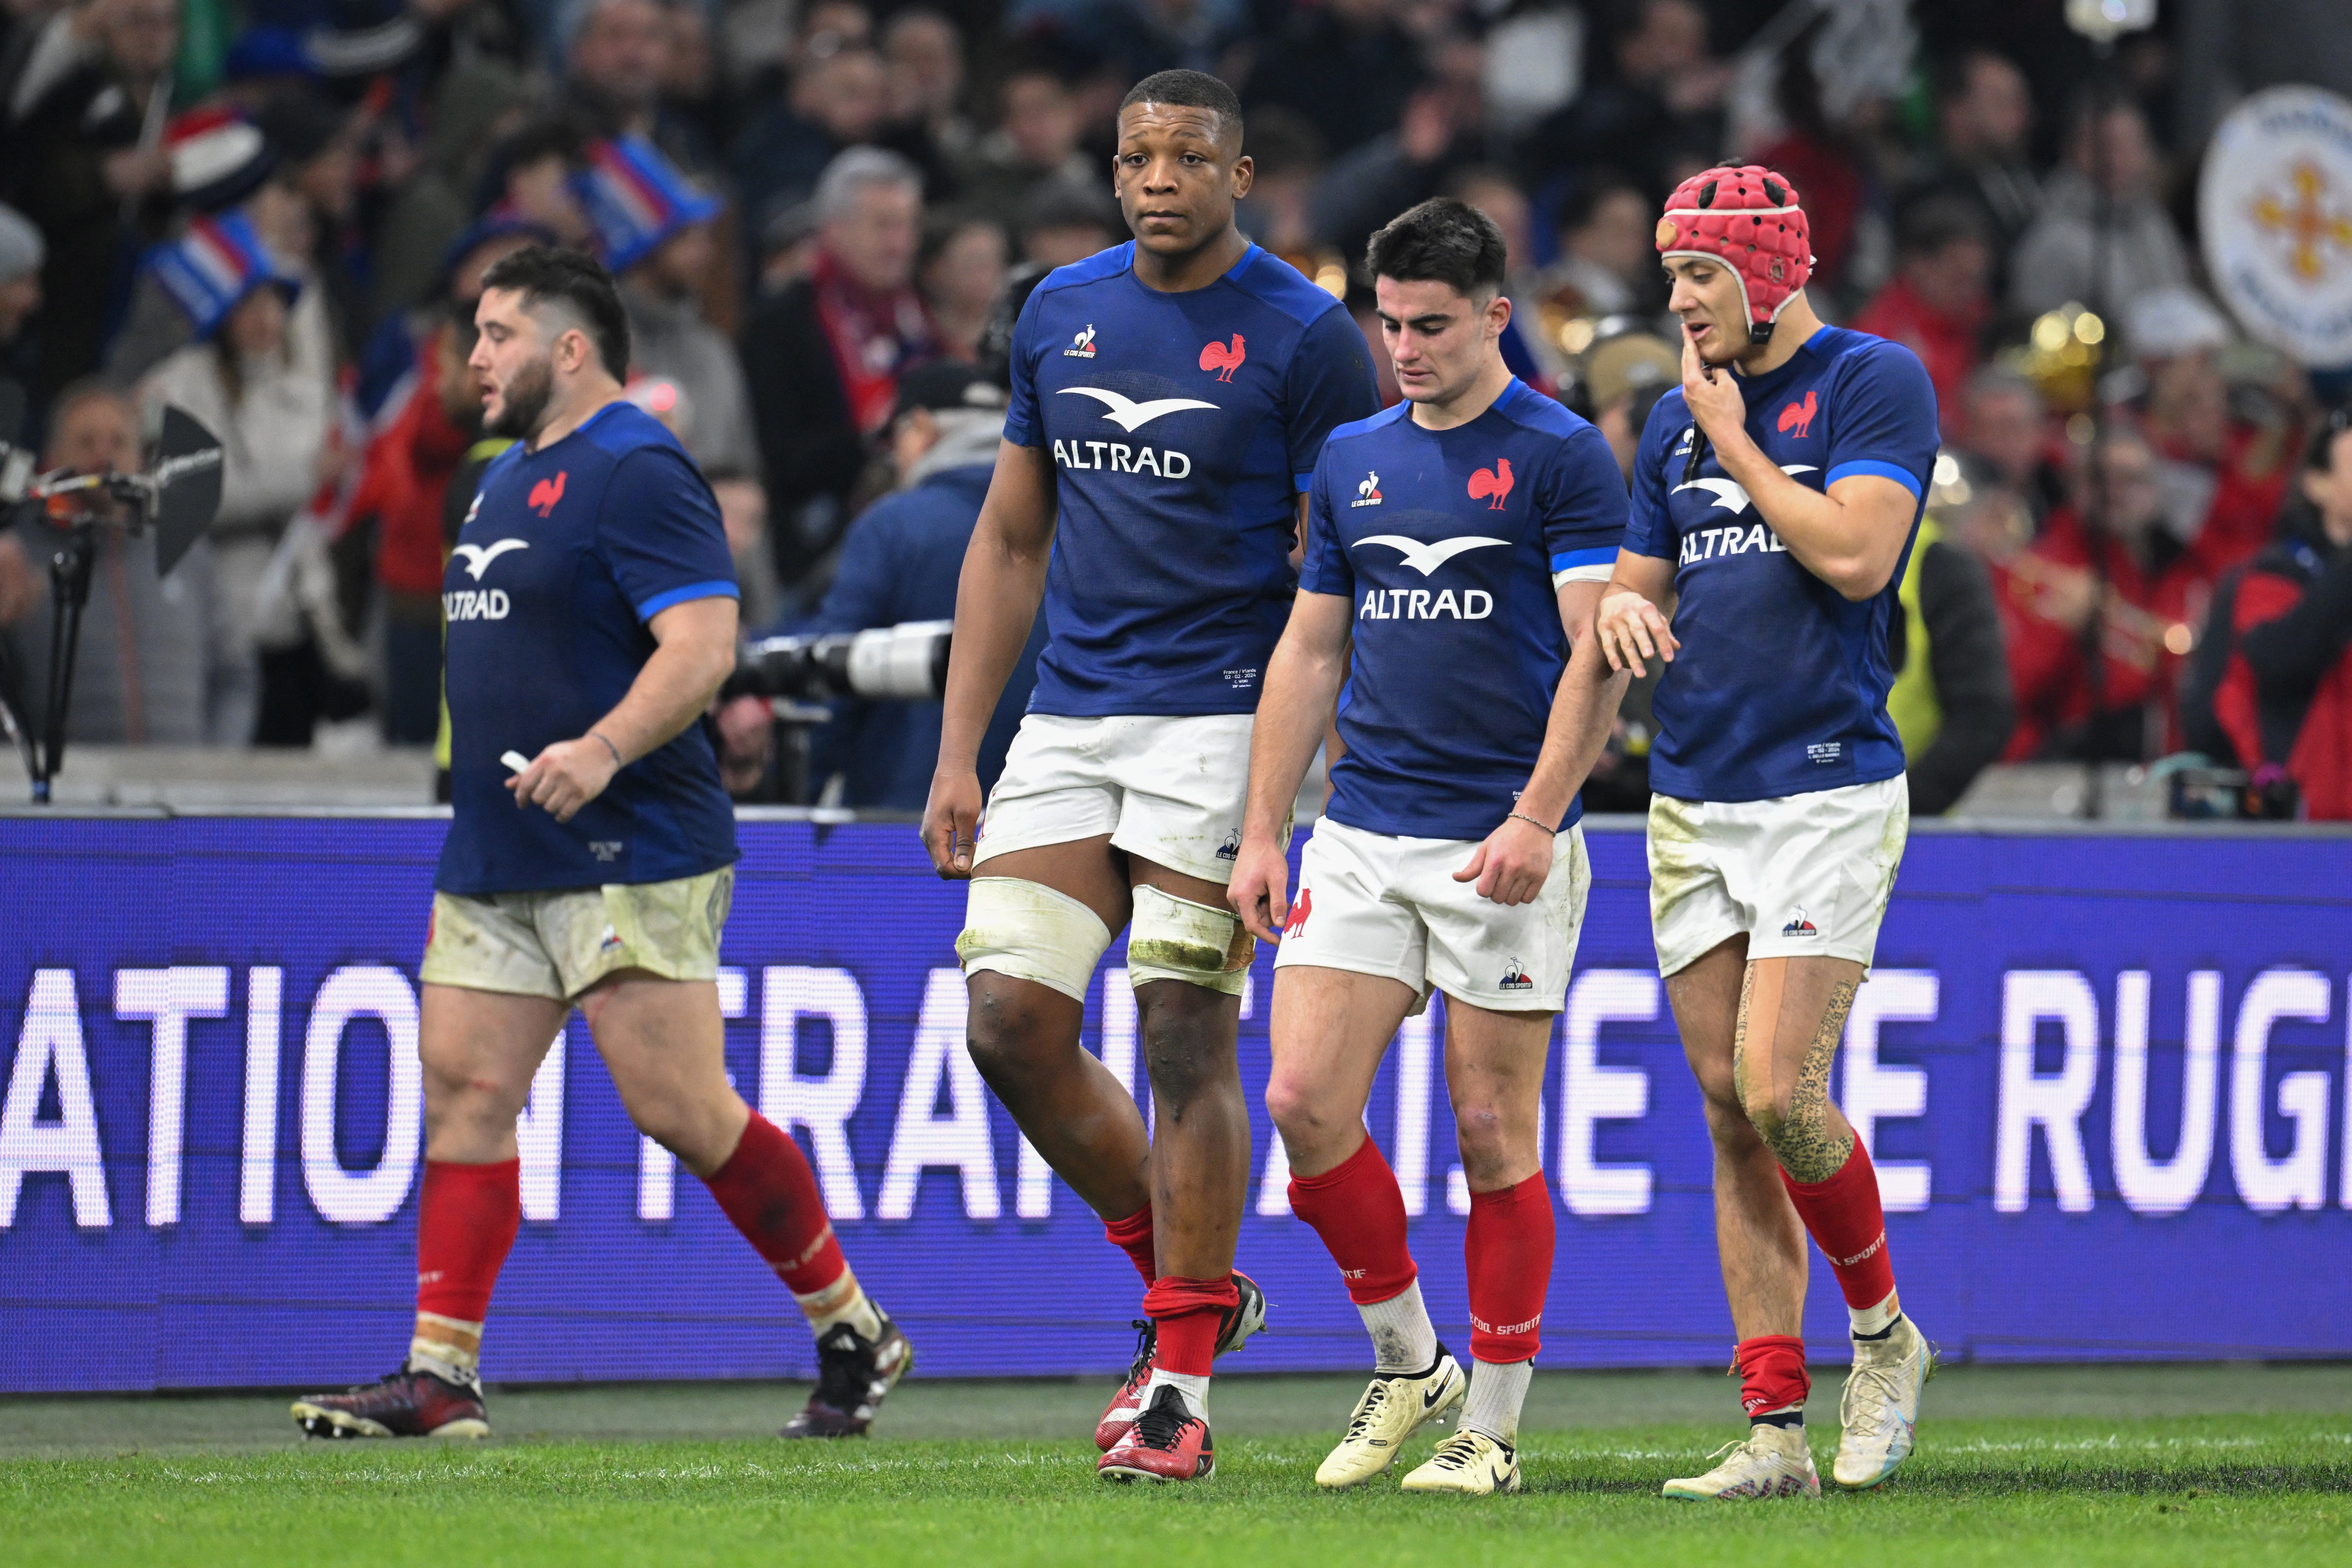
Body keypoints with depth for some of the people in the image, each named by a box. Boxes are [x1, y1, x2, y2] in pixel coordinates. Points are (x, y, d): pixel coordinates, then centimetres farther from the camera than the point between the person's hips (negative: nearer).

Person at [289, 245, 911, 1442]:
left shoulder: (636, 471, -12)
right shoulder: (507, 478, 18)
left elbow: (703, 645, -22)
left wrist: (602, 749, -34)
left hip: (630, 855, -10)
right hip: (495, 864, 10)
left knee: (682, 1110, -9)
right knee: (462, 1089, 1)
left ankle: (854, 1333, 5)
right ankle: (440, 1376, 0)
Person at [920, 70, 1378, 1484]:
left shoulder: (1304, 337, -6)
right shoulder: (1060, 316, 10)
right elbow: (1011, 542, 16)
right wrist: (957, 755, 10)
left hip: (1222, 721, -6)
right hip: (1068, 722, 6)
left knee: (1188, 1042, -7)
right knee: (1012, 1017, -3)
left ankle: (1181, 1390, 0)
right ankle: (1192, 1283, 16)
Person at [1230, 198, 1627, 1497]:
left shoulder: (1560, 456, -5)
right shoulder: (1351, 458, 13)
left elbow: (1598, 650, -11)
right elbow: (1309, 650, 17)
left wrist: (1536, 817, -21)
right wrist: (1261, 833, 11)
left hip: (1503, 847, -5)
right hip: (1362, 837, 5)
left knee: (1493, 1129, -1)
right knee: (1304, 1101, -6)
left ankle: (1493, 1424, 7)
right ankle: (1406, 1360, 12)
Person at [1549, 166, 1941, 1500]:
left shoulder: (1877, 382, -4)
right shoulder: (1679, 417, 15)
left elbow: (1853, 553, -16)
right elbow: (1639, 592, 21)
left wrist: (1737, 442, -7)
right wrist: (1624, 608, -3)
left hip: (1828, 793, -6)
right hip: (1693, 805, 6)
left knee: (1779, 1094, -16)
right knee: (1732, 1120, 2)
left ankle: (1887, 1334, 8)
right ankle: (1776, 1432, 3)